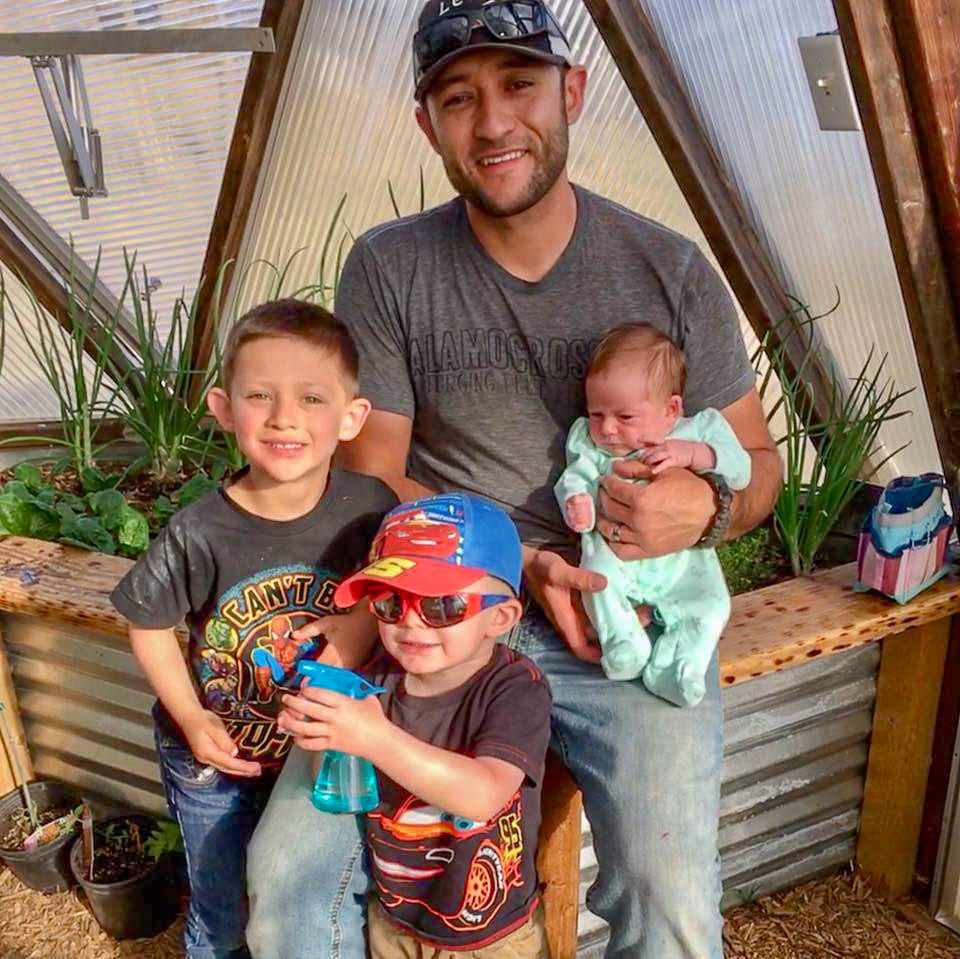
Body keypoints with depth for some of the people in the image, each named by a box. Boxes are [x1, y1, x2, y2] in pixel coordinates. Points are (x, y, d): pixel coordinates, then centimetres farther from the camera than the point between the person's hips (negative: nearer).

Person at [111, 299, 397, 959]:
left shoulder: (371, 506, -23)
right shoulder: (200, 534, -26)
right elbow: (150, 626, -10)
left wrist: (356, 633, -23)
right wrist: (192, 718, -14)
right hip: (214, 756, -1)